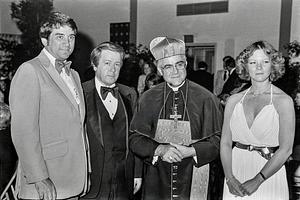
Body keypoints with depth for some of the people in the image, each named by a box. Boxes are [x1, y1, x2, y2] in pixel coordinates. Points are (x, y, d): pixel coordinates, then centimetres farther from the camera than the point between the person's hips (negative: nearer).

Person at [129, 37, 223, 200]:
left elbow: (217, 141, -3)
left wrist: (191, 151, -19)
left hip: (193, 181, -1)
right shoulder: (148, 99, 1)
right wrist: (159, 149, -17)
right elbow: (135, 139, 0)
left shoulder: (205, 99, -4)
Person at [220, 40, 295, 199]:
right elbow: (225, 143, -1)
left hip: (269, 175, -2)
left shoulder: (283, 101, -7)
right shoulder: (234, 101, 1)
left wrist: (257, 181, -15)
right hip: (235, 171, 2)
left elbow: (285, 149, -12)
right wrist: (230, 178, -12)